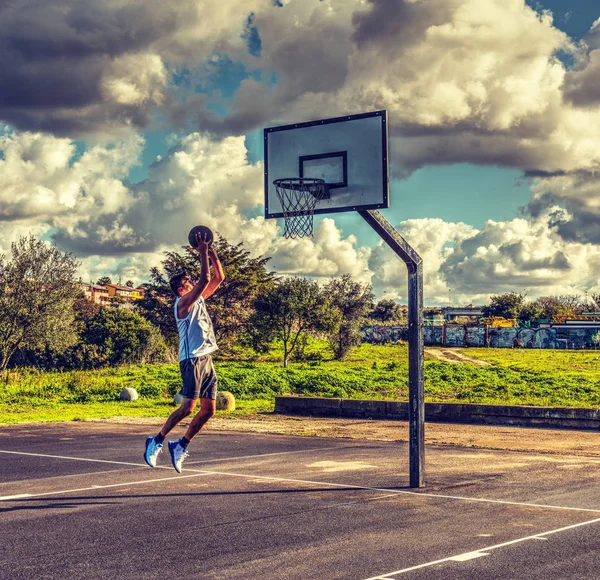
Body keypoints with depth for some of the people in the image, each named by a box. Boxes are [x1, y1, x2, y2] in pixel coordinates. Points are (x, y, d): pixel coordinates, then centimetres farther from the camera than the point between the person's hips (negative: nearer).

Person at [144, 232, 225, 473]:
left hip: (206, 358, 9)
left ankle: (181, 446, 13)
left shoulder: (200, 299, 16)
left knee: (208, 410, 4)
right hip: (192, 359, -8)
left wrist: (212, 253, 7)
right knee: (188, 406, -11)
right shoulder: (183, 303, -8)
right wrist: (203, 253, -15)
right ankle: (157, 441, 1)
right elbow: (205, 279, -20)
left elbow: (219, 277, 16)